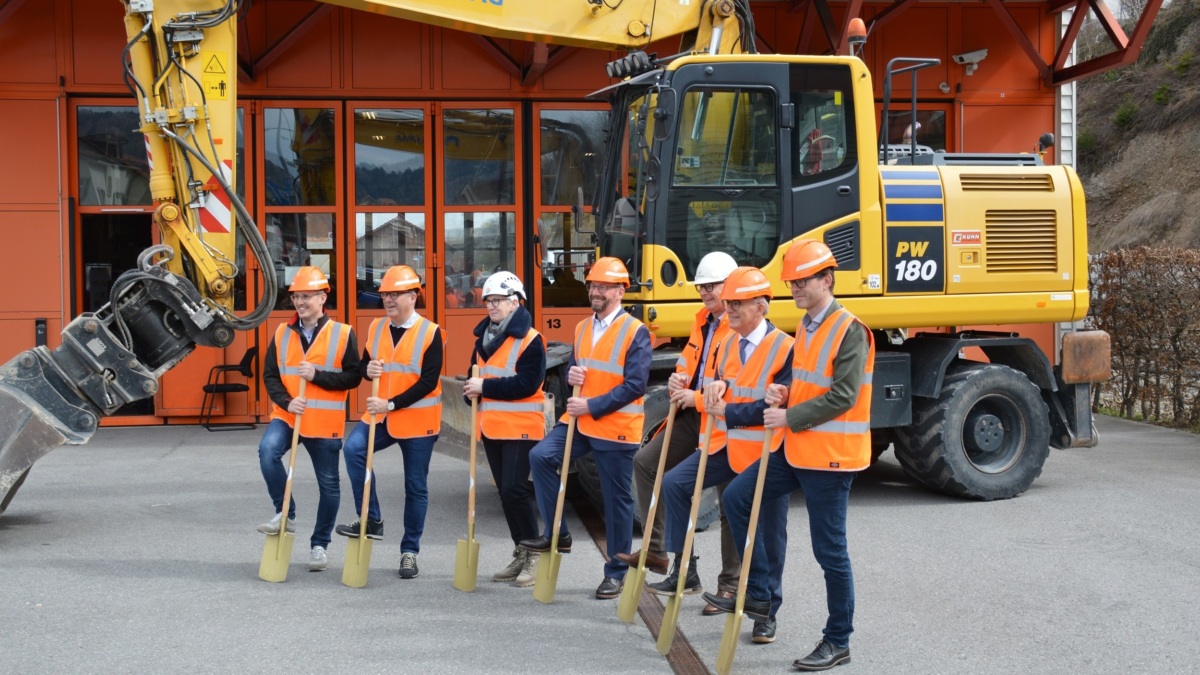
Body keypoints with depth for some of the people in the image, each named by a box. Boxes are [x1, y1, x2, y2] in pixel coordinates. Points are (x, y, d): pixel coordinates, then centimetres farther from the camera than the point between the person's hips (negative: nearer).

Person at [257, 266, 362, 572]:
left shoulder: (343, 334, -2)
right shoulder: (282, 333, 7)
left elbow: (353, 376, -6)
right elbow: (270, 375, 6)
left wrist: (317, 375, -18)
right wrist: (286, 401, -12)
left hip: (325, 421, -1)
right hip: (286, 415, 2)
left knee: (329, 484, 5)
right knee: (268, 450, -29)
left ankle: (319, 544, 23)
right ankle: (285, 513, -11)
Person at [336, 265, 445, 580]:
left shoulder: (430, 332, -10)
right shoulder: (376, 327, 5)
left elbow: (428, 382, -15)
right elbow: (365, 364, 15)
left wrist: (391, 404, -21)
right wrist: (368, 369, -11)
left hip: (417, 420, -4)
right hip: (380, 415, 4)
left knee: (416, 486, 4)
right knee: (353, 448, -23)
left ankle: (410, 551, 18)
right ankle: (371, 520, -10)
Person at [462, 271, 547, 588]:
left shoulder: (530, 340, -11)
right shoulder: (484, 336, 13)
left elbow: (526, 384, -20)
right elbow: (475, 372, 20)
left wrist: (485, 387, -19)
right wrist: (471, 389, -3)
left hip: (521, 427, -8)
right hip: (491, 427, 8)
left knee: (514, 490, -13)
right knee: (505, 492, 11)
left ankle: (533, 556, -1)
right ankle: (520, 555, 19)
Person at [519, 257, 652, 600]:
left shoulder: (635, 332, -11)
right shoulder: (582, 328, 10)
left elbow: (635, 386, -17)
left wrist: (591, 406, -20)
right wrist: (571, 376, -5)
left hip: (616, 428, -6)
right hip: (580, 420, 6)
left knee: (616, 499, 3)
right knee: (541, 456, -14)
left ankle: (616, 572, 16)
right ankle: (557, 534, -2)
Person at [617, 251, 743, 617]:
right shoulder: (702, 323, 14)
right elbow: (688, 363, 23)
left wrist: (698, 398, -20)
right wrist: (679, 380, 0)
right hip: (692, 415, 9)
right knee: (646, 461, 7)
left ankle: (730, 585, 11)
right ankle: (655, 549, 13)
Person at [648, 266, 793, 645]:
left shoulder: (785, 348, -14)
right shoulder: (727, 343, 8)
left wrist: (728, 411, -17)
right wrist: (715, 387, -7)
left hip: (765, 451, -7)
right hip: (726, 443, 7)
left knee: (768, 532, 2)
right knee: (675, 483, -4)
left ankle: (767, 611, 15)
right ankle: (685, 572, 5)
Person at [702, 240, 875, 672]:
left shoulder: (849, 330, -16)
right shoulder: (805, 326, 12)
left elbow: (842, 396, -22)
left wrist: (789, 417, -19)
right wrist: (786, 395, 3)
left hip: (831, 456, -9)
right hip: (797, 448, 9)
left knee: (829, 549, -1)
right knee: (737, 498, 7)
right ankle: (757, 596, 16)